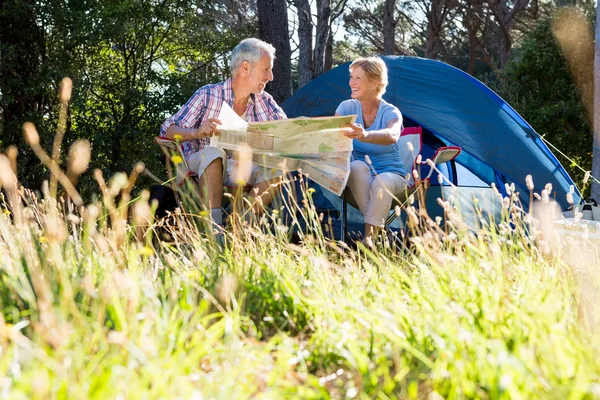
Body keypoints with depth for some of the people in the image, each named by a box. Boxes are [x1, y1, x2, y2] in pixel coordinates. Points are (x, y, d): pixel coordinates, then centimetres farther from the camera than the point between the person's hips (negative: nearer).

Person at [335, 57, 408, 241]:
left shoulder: (391, 112, -13)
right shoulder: (347, 107, -1)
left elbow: (392, 136, -37)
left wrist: (365, 135, -60)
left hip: (391, 173, -2)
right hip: (358, 178, 2)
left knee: (382, 182, -37)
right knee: (357, 166, -33)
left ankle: (369, 237, -35)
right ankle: (377, 227, -33)